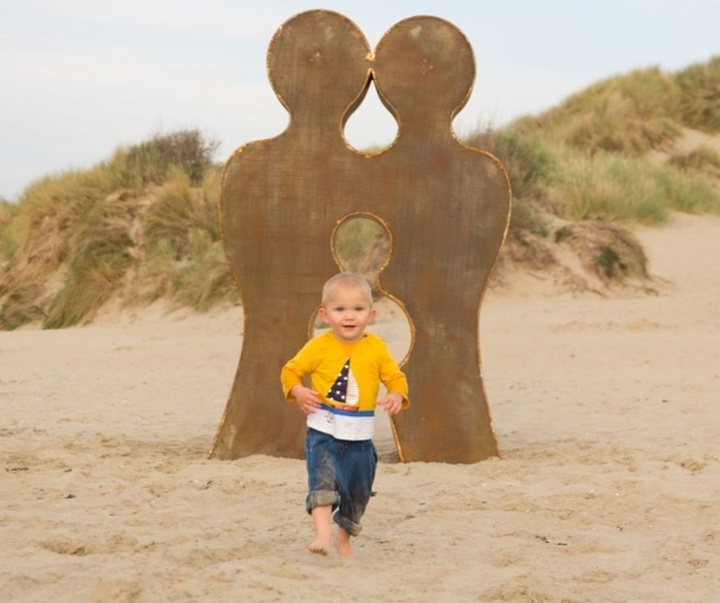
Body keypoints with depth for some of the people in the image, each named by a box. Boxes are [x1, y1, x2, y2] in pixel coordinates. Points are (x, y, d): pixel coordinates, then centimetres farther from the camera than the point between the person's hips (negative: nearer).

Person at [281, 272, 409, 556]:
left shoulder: (376, 348, 0)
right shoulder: (319, 347, -5)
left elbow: (396, 377, 5)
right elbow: (290, 371, 4)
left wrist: (397, 396, -17)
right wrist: (298, 392, -16)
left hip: (360, 438, 3)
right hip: (323, 433, -3)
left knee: (358, 492, 16)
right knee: (323, 479, -26)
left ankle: (344, 538, 37)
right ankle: (323, 532, -35)